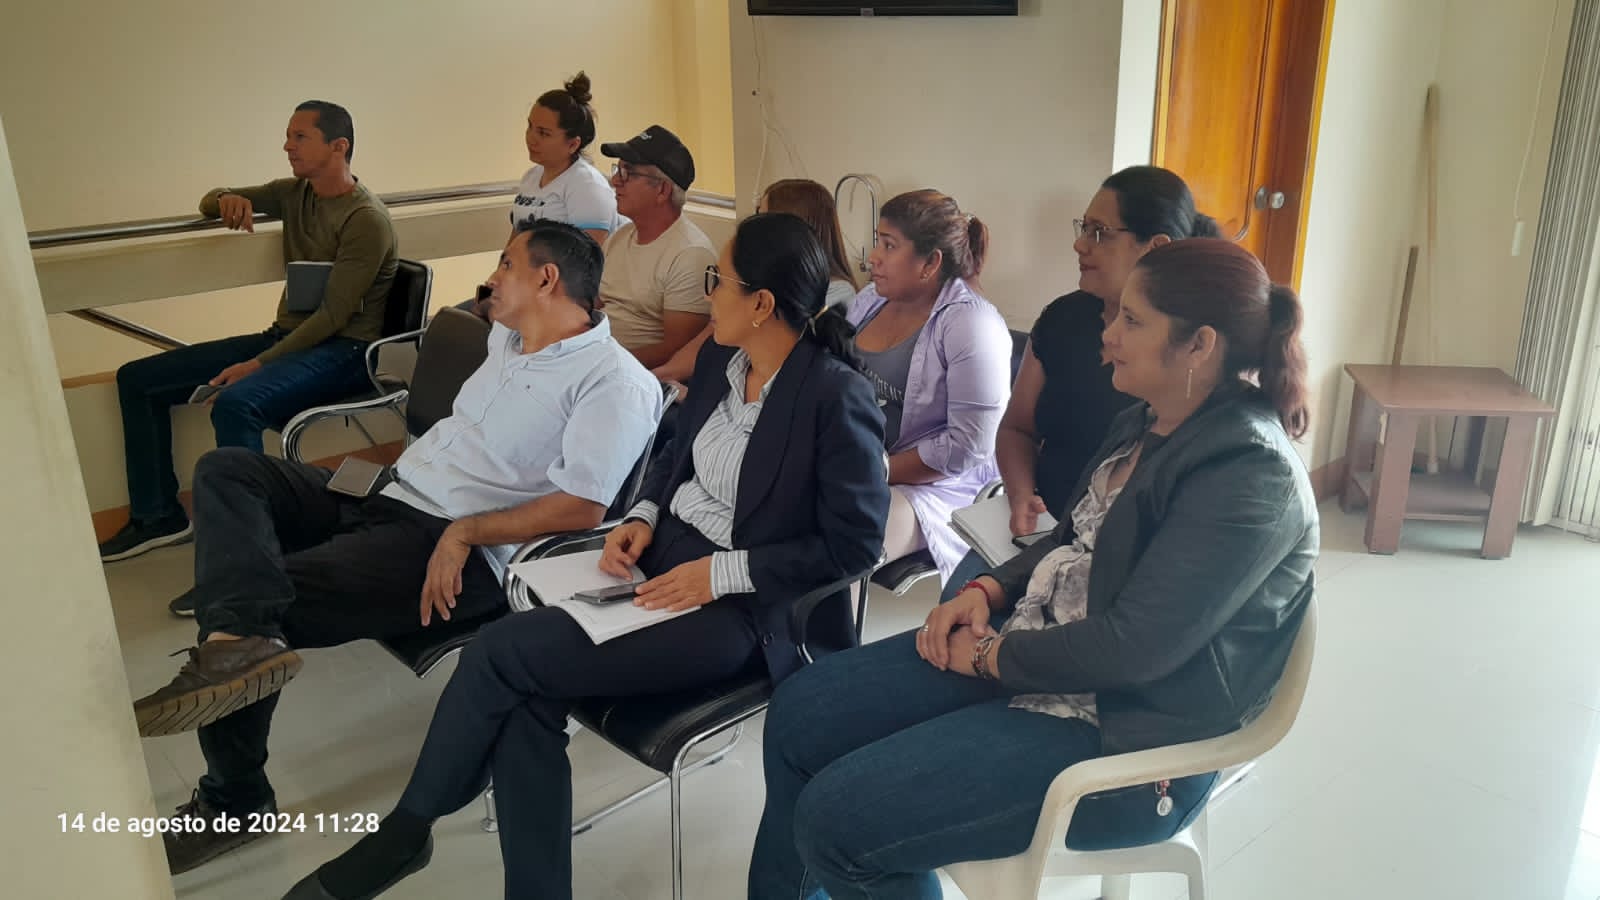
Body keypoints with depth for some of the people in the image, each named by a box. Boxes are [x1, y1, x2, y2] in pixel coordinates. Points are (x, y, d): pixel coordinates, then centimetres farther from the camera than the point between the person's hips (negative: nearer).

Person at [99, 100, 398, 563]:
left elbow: (334, 315, -19)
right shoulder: (294, 193, 10)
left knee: (235, 402, -37)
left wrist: (257, 365, -23)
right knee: (137, 378, 5)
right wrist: (226, 200, -3)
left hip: (342, 350, -9)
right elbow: (209, 202, 23)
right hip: (288, 335, 9)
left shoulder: (366, 219, -14)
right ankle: (158, 517, 12)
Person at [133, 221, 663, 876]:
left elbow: (584, 506, -22)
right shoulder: (507, 337, 18)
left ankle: (235, 801, -7)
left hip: (467, 551, -10)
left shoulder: (614, 383, -12)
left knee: (273, 600, -21)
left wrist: (465, 533, -20)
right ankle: (240, 636, -31)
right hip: (389, 500, 10)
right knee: (225, 470, -5)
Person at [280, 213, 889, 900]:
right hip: (661, 558, 7)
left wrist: (723, 571, -19)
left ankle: (407, 830, 10)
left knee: (501, 651, -15)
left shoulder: (838, 397, -17)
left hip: (738, 608, -7)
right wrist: (641, 520, 0)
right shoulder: (720, 358, 6)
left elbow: (855, 543, -16)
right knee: (526, 699, -17)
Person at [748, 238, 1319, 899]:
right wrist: (988, 592, 0)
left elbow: (1133, 646, -26)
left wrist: (989, 657, -14)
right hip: (1027, 642, 9)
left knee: (836, 818, -18)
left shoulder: (1252, 474, -21)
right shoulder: (1144, 425, 7)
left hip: (1124, 737, -9)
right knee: (798, 714, 3)